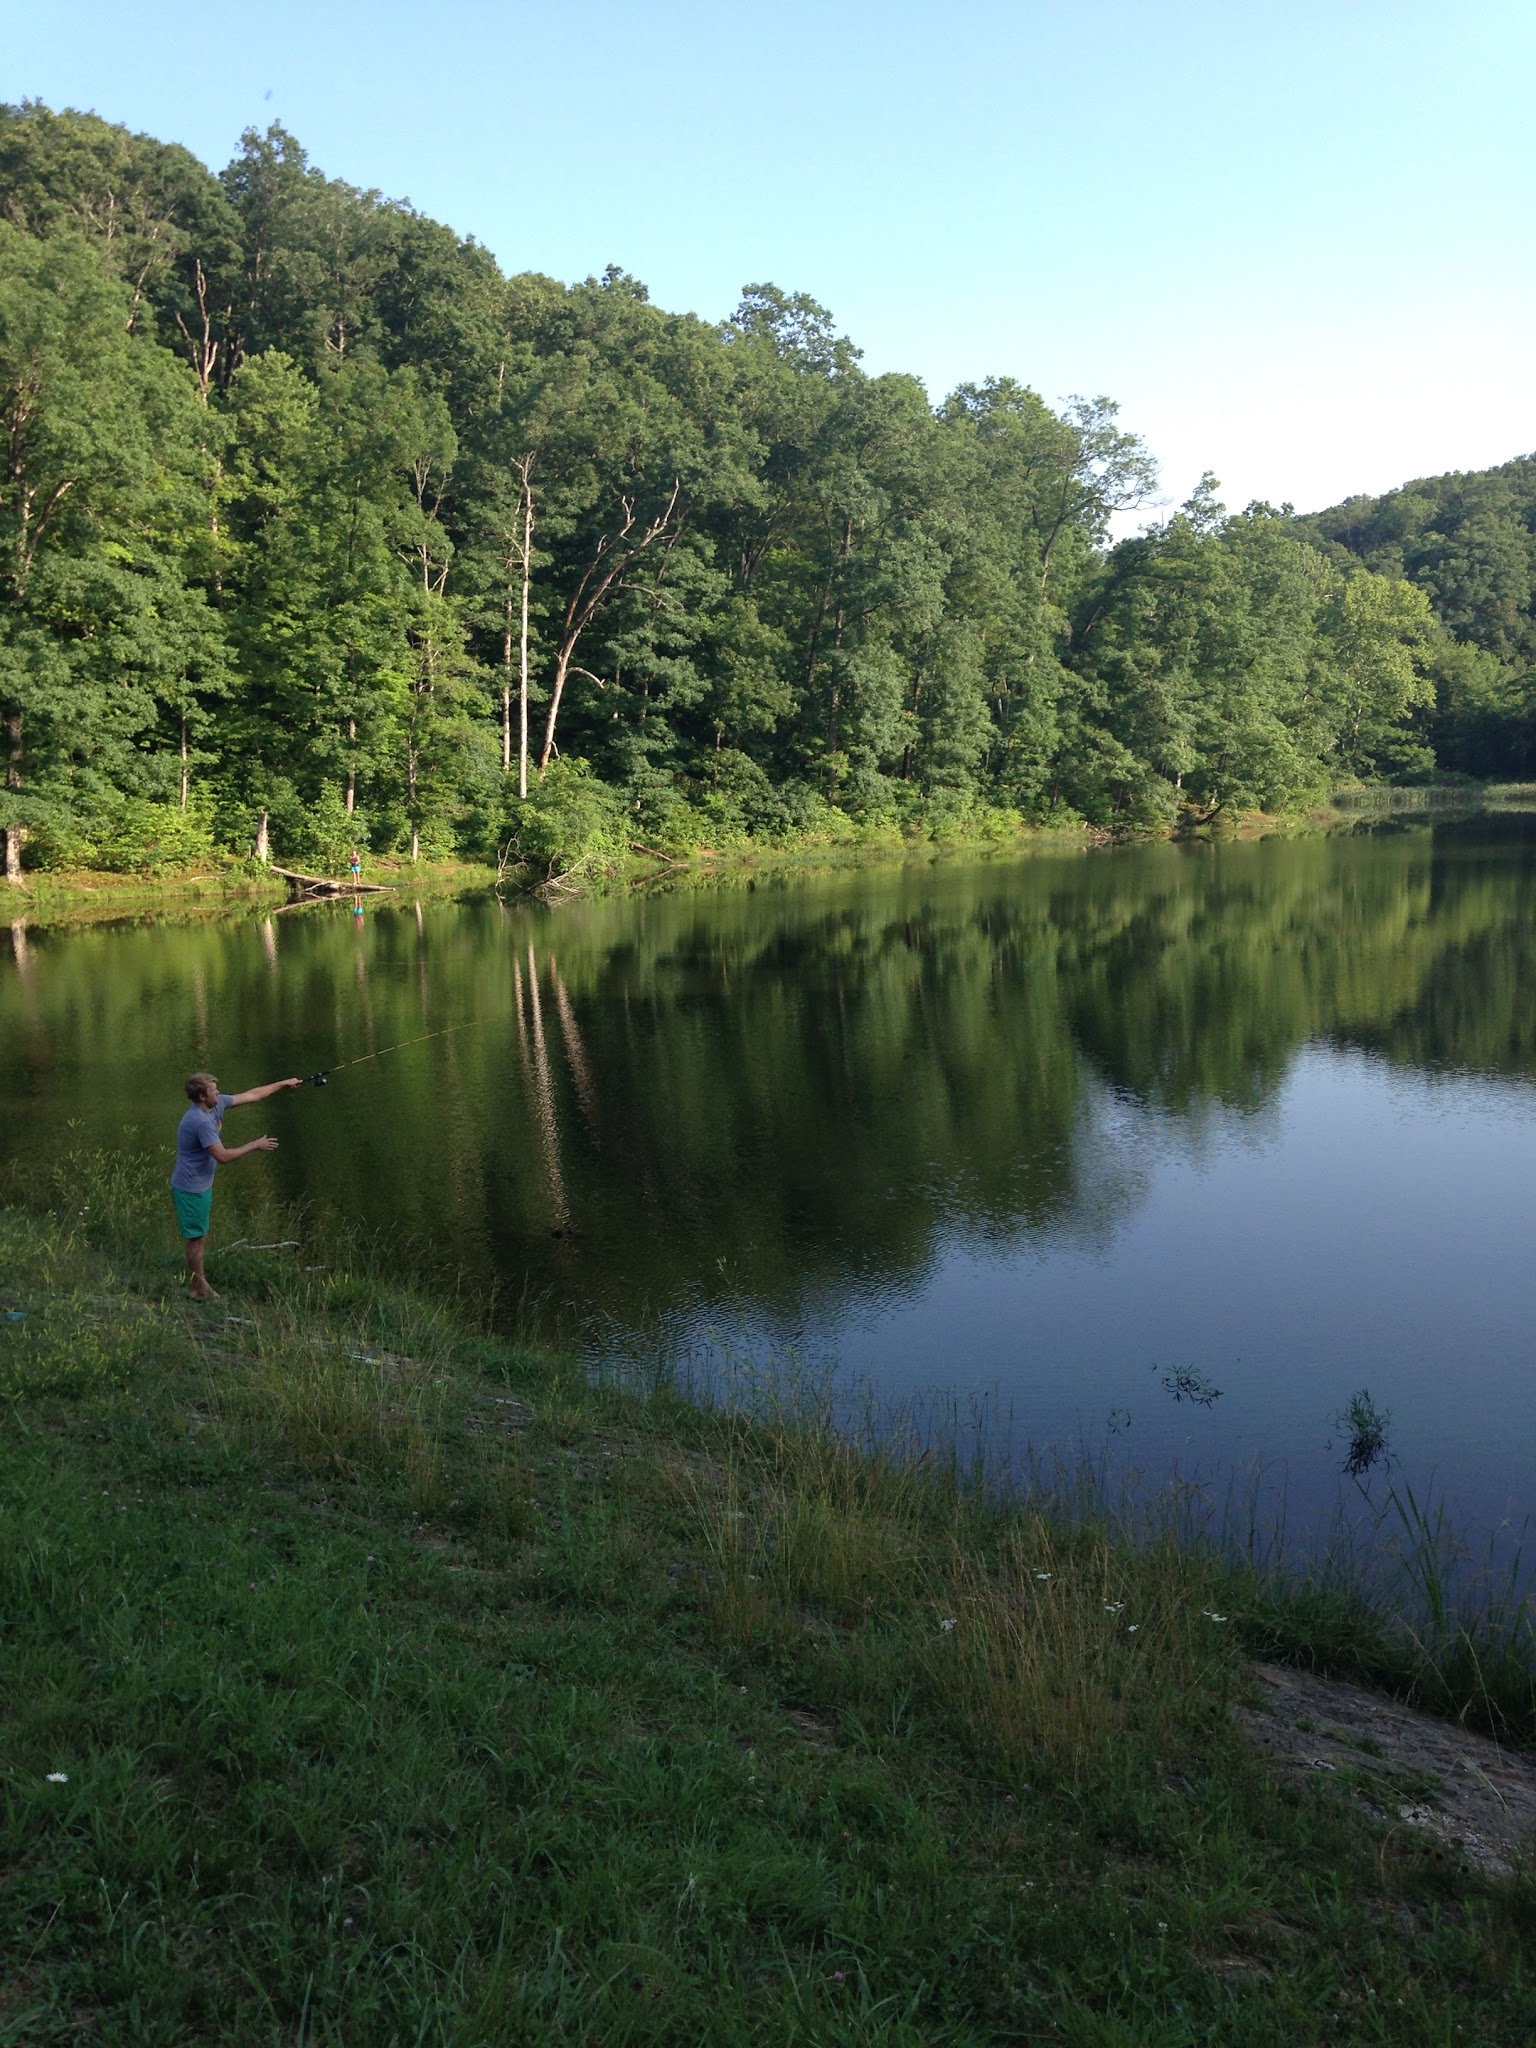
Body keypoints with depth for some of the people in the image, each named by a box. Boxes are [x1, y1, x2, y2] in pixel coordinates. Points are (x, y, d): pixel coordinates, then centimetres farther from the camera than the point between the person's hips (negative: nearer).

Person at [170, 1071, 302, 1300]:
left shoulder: (217, 1104, -1)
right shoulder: (201, 1122, -29)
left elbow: (251, 1095, 9)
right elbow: (223, 1156, -29)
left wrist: (284, 1083, 12)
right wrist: (255, 1146, -20)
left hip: (201, 1185, 9)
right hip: (191, 1188, -9)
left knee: (200, 1235, 19)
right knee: (197, 1238, 3)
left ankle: (194, 1278, 32)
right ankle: (200, 1289, 14)